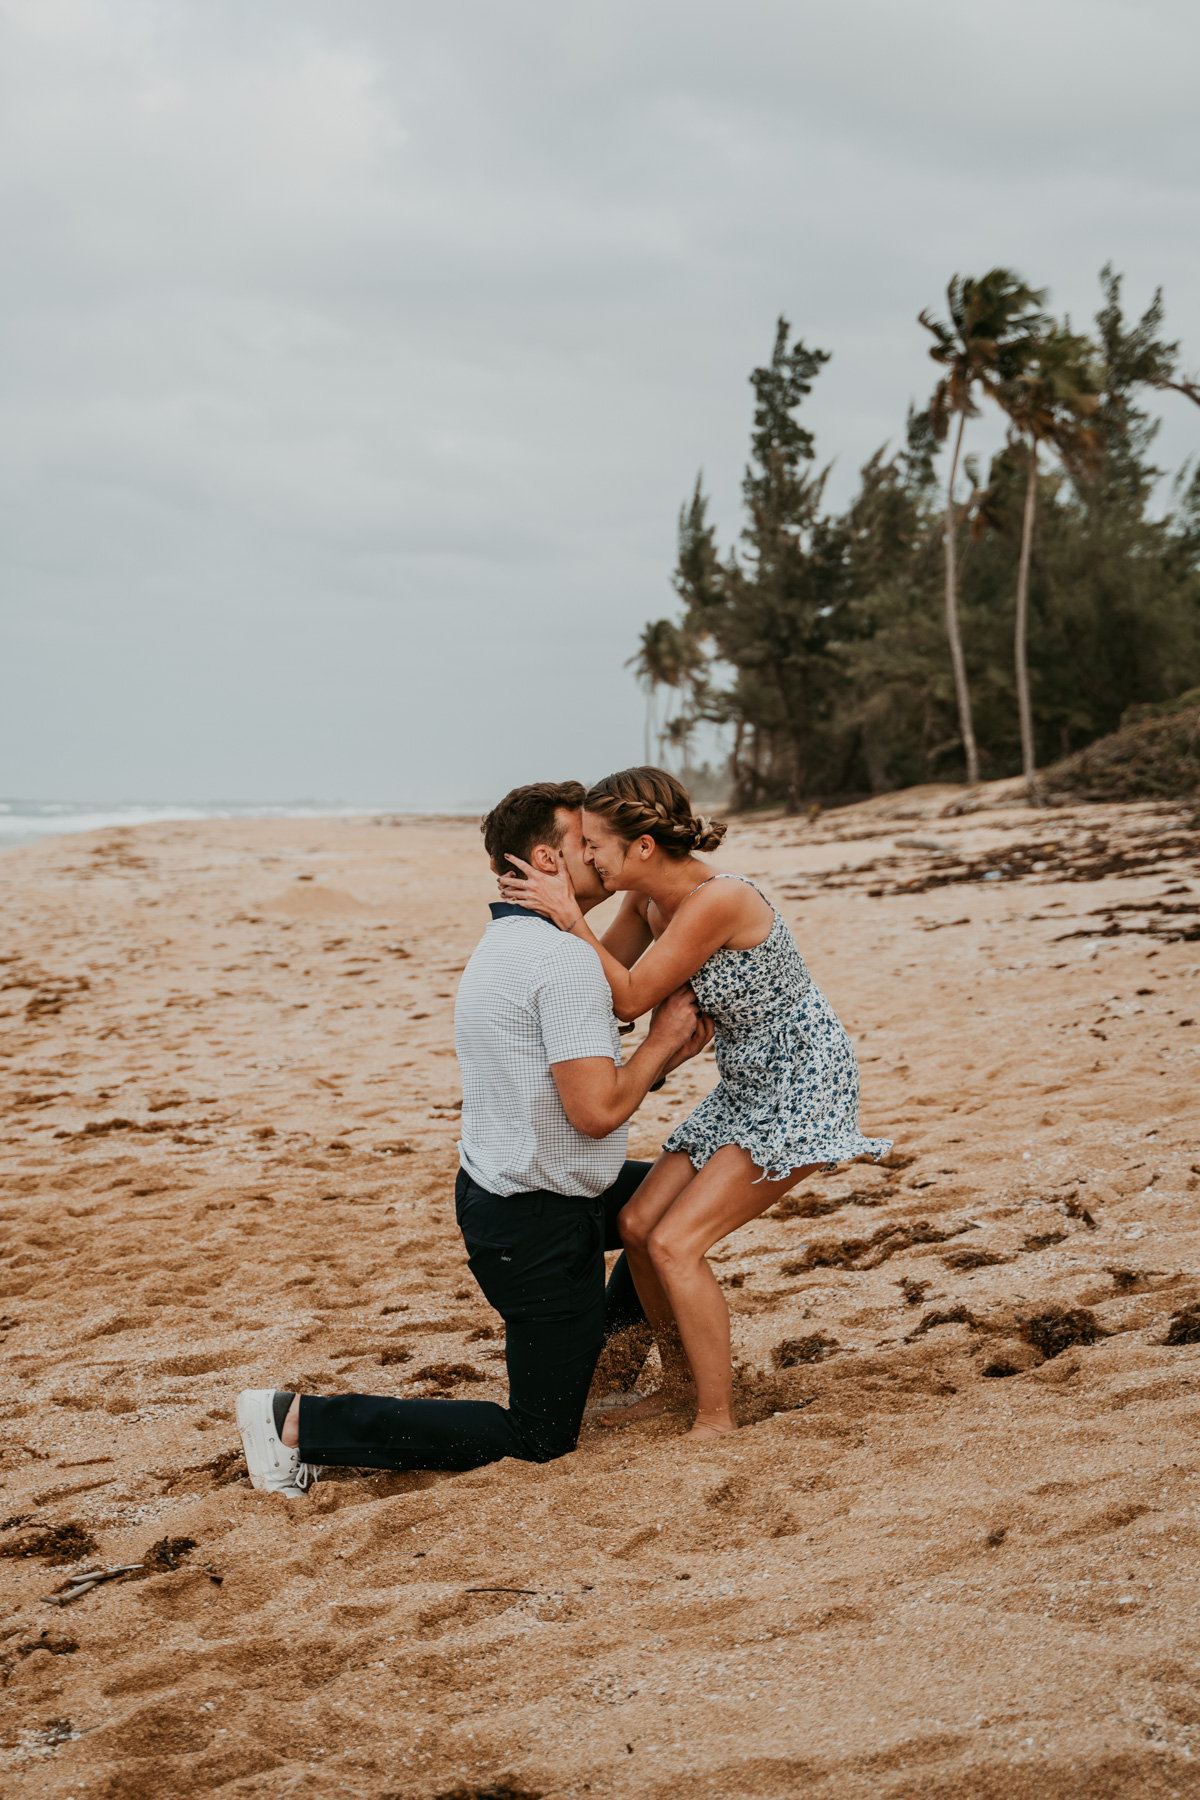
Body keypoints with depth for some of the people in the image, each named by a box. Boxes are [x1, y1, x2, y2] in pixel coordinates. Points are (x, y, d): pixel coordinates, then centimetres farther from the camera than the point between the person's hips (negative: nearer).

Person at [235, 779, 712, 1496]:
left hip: (498, 1189, 10)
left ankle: (600, 1326, 44)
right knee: (539, 1438, 2)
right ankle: (305, 1423, -2)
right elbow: (595, 1110, -27)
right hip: (540, 1226, -10)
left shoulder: (507, 946, 10)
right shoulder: (564, 958, -22)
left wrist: (663, 1059, 5)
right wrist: (663, 1038, -11)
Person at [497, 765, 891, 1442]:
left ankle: (718, 1421, -2)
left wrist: (569, 914, -22)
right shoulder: (648, 900, -1)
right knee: (638, 1225, 5)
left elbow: (630, 999, -24)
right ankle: (684, 1384, 23)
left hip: (803, 1087, -9)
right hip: (747, 1088, 9)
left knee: (675, 1243, -13)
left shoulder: (717, 901, -28)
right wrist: (545, 902, -2)